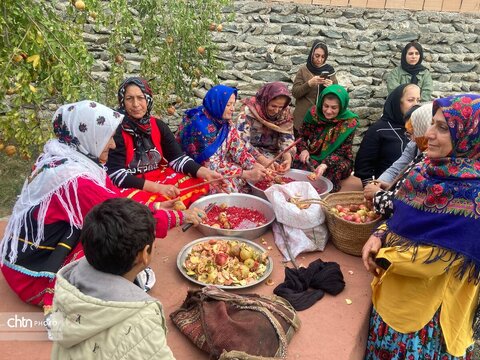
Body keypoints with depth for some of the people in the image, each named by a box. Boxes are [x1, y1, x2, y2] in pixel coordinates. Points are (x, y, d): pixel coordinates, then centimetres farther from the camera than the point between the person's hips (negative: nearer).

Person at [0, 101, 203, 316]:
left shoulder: (62, 157, -2)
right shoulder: (74, 180, -29)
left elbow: (114, 199, 3)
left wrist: (154, 207, -6)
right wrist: (181, 217, -14)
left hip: (41, 251, 8)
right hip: (36, 276, -8)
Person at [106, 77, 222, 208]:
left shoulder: (158, 125, 3)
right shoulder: (116, 130, -13)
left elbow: (177, 158, -1)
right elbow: (116, 174, -19)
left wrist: (204, 172, -20)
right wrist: (158, 188, -27)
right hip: (131, 185, -6)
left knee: (200, 182, -11)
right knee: (141, 203, -39)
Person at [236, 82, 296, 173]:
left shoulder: (285, 113, -4)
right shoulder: (249, 111, -18)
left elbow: (288, 138, -6)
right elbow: (242, 141, -23)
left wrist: (288, 157, -27)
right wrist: (263, 160, -34)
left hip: (273, 153, 4)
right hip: (251, 155, -4)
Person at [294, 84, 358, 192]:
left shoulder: (349, 122, -14)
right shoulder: (314, 113, -8)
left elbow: (341, 151, -16)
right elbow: (302, 136, 4)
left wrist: (325, 164, -34)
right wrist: (304, 150, -18)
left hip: (338, 160, -1)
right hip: (313, 156, 2)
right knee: (302, 165, -31)